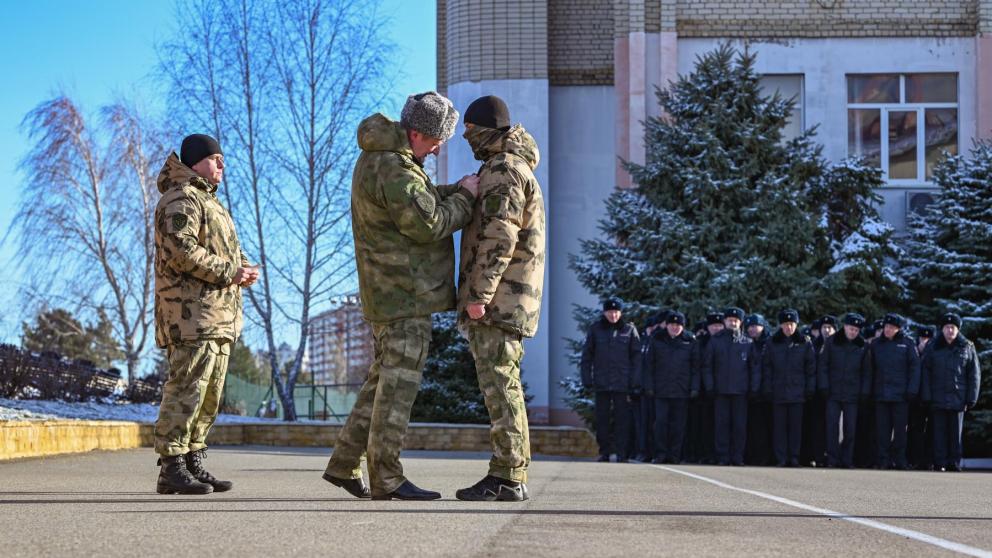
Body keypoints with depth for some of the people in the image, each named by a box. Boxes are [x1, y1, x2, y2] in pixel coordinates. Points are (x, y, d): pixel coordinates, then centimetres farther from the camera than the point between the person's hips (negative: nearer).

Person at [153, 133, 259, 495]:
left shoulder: (209, 201, 26)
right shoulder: (181, 199, -8)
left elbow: (226, 251, 29)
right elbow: (182, 251, -21)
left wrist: (243, 269, 7)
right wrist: (228, 272, -17)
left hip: (218, 314, 11)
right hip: (192, 312, -11)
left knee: (209, 396, 11)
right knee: (186, 390, -13)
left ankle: (194, 463, 15)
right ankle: (172, 469, -13)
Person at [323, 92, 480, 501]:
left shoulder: (380, 157, 14)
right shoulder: (393, 168, -20)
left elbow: (420, 199, 24)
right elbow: (427, 224, -21)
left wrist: (457, 190, 9)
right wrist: (465, 198, -8)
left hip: (386, 295, 10)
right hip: (404, 294, -10)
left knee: (383, 380, 16)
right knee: (399, 383, -7)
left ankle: (345, 464, 19)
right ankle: (386, 479, -4)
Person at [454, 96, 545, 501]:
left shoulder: (503, 171, -11)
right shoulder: (512, 168, 22)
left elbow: (499, 238, -20)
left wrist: (479, 294, -22)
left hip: (497, 299, -10)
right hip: (503, 301, 10)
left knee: (498, 384, -10)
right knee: (501, 386, 9)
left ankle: (507, 478, -10)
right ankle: (509, 476, 10)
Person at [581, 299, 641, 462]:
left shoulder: (629, 329, 4)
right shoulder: (596, 329, 6)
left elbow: (636, 356, 3)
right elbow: (587, 355, 7)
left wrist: (634, 381, -5)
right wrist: (587, 379, -1)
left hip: (622, 382, -1)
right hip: (601, 382, 1)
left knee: (622, 419, -3)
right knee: (602, 419, 5)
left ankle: (622, 453, 0)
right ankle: (604, 452, 12)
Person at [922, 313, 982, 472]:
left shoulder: (967, 347, 4)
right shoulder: (933, 348, 5)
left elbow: (974, 374, 4)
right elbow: (926, 373, 3)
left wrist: (971, 399, -2)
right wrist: (927, 397, -5)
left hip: (958, 398, 0)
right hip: (938, 398, 0)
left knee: (956, 433, 3)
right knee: (939, 432, -1)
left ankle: (954, 464, 8)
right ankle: (939, 463, 2)